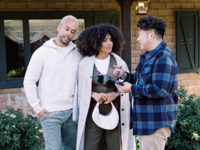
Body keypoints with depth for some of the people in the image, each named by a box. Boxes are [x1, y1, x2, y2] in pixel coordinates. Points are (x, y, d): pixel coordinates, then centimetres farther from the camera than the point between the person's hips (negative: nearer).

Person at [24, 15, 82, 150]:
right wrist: (38, 108, -7)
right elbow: (29, 81, -5)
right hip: (51, 113, -4)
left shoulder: (77, 53, 6)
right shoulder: (42, 52, -5)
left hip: (72, 111, 4)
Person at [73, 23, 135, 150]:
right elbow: (81, 89, 6)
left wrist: (116, 93, -12)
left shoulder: (119, 62, 5)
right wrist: (94, 95, -11)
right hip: (94, 112, -1)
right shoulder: (85, 64, 2)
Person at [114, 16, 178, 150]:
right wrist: (125, 75, 10)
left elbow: (159, 90, -25)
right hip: (147, 119, 11)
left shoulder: (163, 58, -18)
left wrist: (132, 89, -20)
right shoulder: (149, 56, 17)